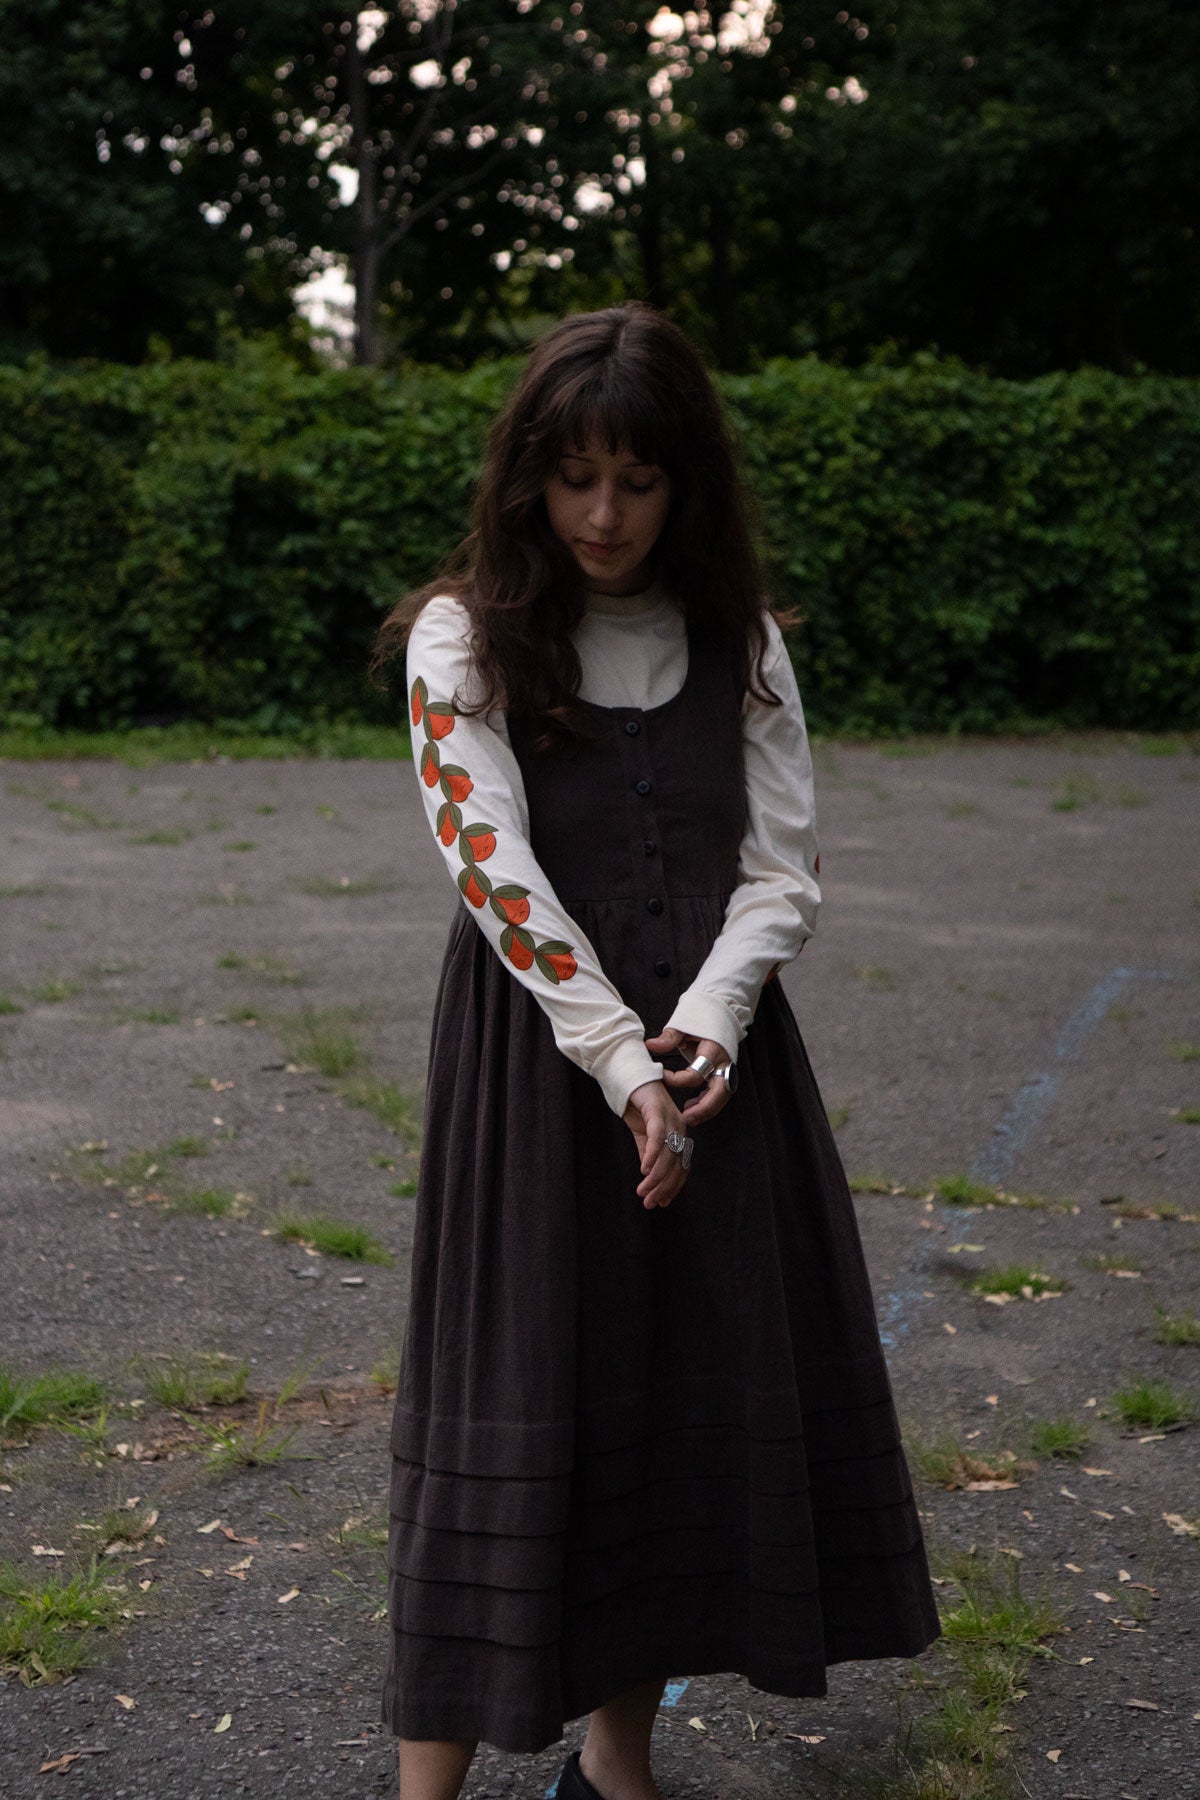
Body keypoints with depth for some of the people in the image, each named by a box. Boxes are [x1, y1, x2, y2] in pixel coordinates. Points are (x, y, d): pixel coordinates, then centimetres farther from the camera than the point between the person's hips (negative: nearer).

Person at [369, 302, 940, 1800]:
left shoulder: (741, 641, 6)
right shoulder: (465, 636, -4)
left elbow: (783, 861, 2)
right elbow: (494, 866, -13)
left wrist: (706, 1026, -16)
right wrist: (621, 1065, -19)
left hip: (710, 1052, 4)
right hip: (534, 1050, -3)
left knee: (697, 1388, 8)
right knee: (509, 1407, -3)